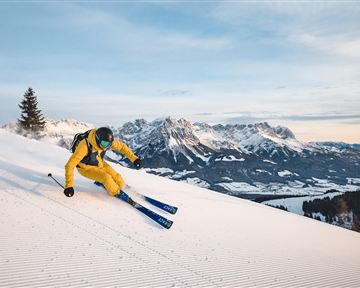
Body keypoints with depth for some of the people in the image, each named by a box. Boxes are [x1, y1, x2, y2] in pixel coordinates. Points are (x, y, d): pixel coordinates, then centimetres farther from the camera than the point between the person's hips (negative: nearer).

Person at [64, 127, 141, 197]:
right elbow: (70, 165, -37)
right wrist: (69, 186, -41)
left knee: (116, 176, -7)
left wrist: (133, 158, -17)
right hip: (86, 168, -4)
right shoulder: (85, 146, -40)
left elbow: (121, 146, -9)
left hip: (100, 164, 5)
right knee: (106, 177, -24)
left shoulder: (107, 142, -26)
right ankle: (118, 194, -4)